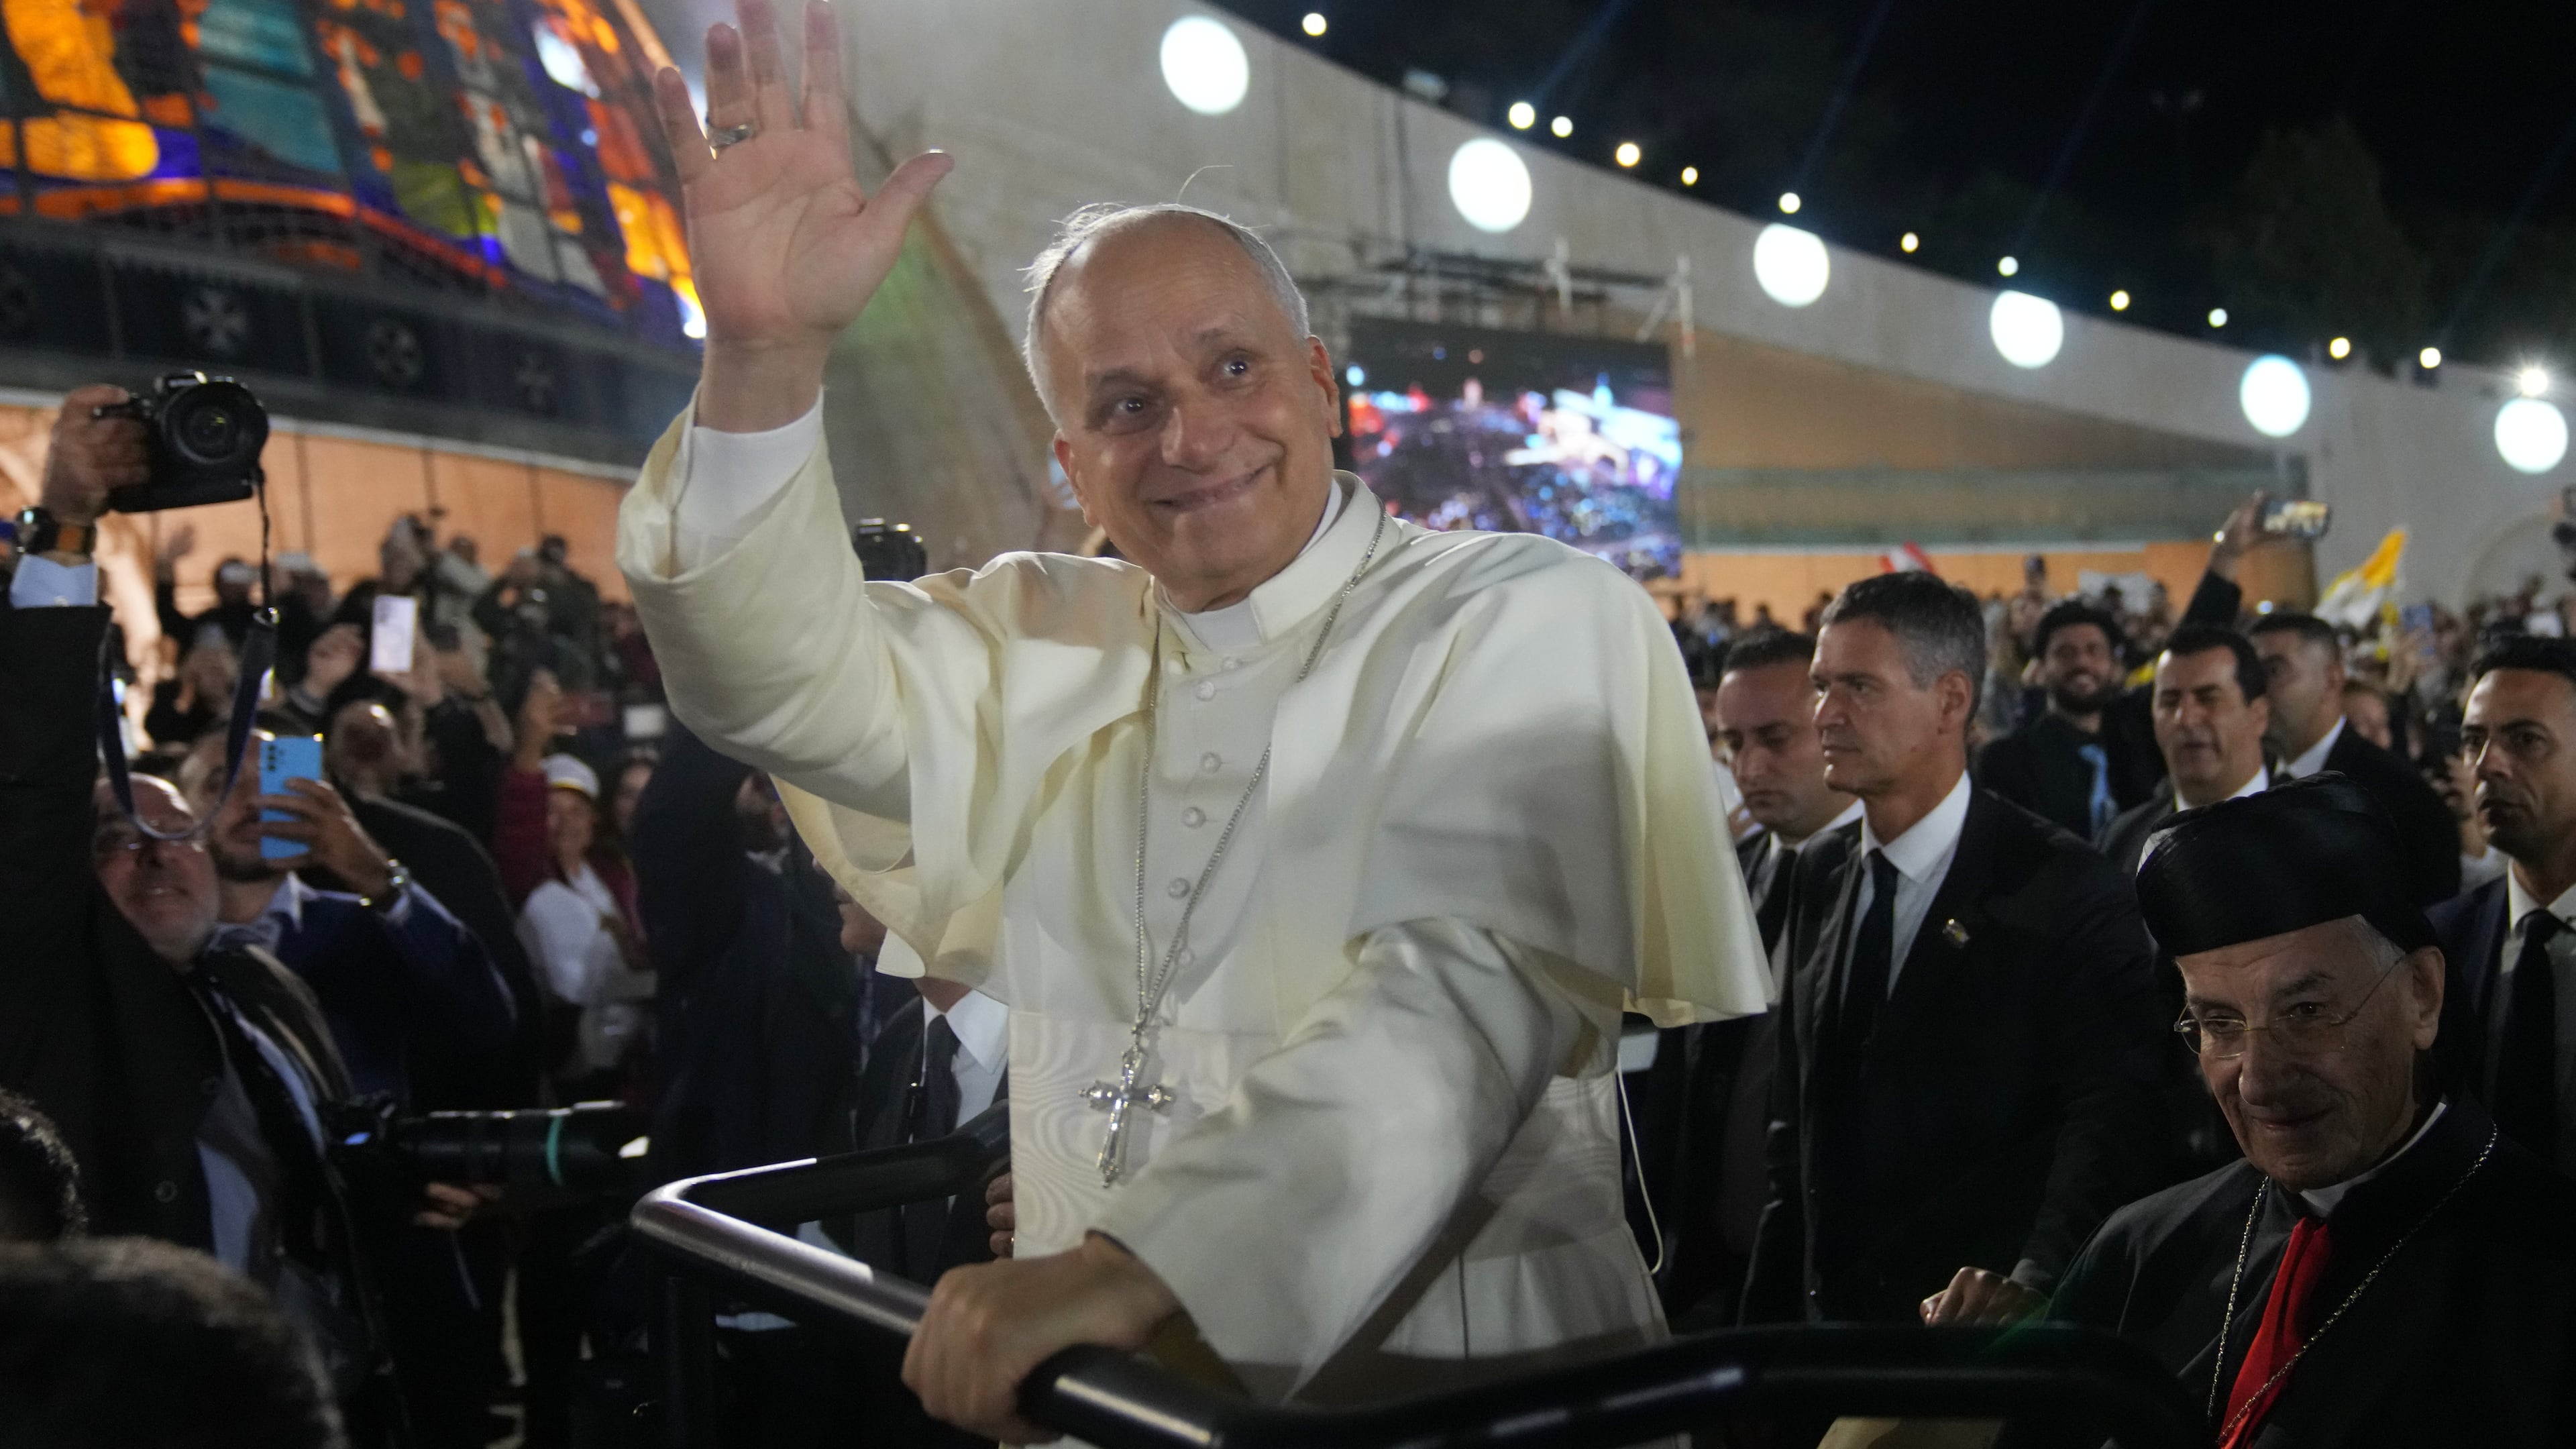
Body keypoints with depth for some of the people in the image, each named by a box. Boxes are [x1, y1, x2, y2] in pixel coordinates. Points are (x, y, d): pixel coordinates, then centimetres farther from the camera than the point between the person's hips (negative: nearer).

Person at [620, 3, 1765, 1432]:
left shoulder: (1536, 622, 0)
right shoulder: (1050, 646, 17)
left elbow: (1465, 993, -15)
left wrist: (1135, 1263, -27)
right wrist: (764, 355, -13)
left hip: (1460, 1383, -4)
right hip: (1101, 1386, 4)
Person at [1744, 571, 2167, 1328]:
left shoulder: (2065, 890, -10)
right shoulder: (1818, 886, 10)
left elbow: (2115, 1118, -21)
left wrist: (2035, 1281, -35)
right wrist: (1767, 1325, 7)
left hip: (1987, 1345, -5)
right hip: (1831, 1324, 5)